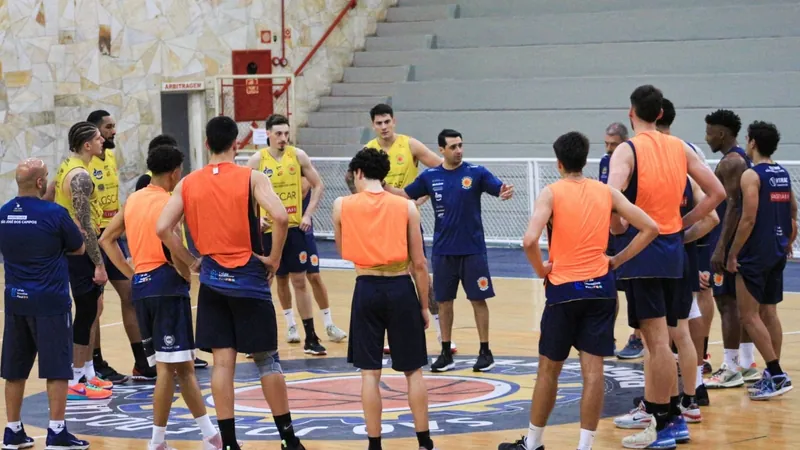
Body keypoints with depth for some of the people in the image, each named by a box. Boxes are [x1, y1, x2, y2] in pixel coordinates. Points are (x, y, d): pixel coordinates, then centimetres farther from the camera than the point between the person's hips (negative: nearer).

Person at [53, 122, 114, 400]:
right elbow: (85, 225, -24)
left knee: (94, 307, 18)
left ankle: (87, 373, 24)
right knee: (86, 312, -3)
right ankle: (76, 382, 4)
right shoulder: (80, 176, -21)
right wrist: (99, 264, -22)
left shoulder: (67, 167, 10)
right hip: (81, 250, -10)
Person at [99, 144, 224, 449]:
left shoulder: (132, 200, 13)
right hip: (166, 285, -8)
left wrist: (131, 274, 16)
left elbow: (107, 240, 17)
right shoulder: (169, 203, -9)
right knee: (169, 366, -3)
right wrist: (188, 275, -5)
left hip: (141, 286, 8)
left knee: (183, 365, 11)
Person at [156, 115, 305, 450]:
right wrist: (274, 258, -9)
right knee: (267, 360, 7)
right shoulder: (252, 178, -7)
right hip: (249, 278, -2)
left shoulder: (188, 184, 2)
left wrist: (190, 261, 5)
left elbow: (162, 228, -5)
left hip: (212, 280, 3)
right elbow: (280, 217, -22)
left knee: (222, 361, 5)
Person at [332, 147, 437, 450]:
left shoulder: (342, 206, 0)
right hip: (401, 288, 0)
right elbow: (419, 263, 0)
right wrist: (424, 305, 8)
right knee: (413, 371, 10)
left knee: (370, 372, 7)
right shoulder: (406, 207, -1)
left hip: (367, 289, 0)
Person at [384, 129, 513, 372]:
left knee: (478, 299, 1)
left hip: (473, 249, -3)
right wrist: (383, 186, -3)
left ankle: (485, 352, 10)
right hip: (443, 251, 3)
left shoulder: (476, 172, -5)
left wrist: (506, 191, -34)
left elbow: (500, 189, -11)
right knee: (444, 301, 7)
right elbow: (406, 195, 11)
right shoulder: (430, 176, 3)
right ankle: (446, 353, 16)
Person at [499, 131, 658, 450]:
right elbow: (650, 228, 2)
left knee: (549, 369, 11)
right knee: (593, 370, 1)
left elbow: (530, 241, -21)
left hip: (564, 289, -2)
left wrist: (541, 270, -4)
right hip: (600, 288, 2)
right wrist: (616, 260, 6)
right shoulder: (606, 192, 4)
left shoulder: (552, 193, -7)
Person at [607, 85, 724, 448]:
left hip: (641, 252, -6)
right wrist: (683, 224, 11)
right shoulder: (680, 148, 8)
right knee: (660, 339, 16)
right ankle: (670, 415, 21)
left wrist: (617, 229, -9)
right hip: (672, 249, 6)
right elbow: (716, 192, 9)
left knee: (657, 341, -4)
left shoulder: (627, 150, -10)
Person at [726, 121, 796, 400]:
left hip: (755, 256, -8)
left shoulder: (751, 175, -14)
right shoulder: (783, 175, 10)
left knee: (749, 316, -4)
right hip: (777, 254, 8)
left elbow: (748, 220, -19)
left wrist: (732, 254, -14)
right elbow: (793, 213, 15)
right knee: (768, 313, 13)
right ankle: (772, 376, 15)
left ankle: (777, 375, -10)